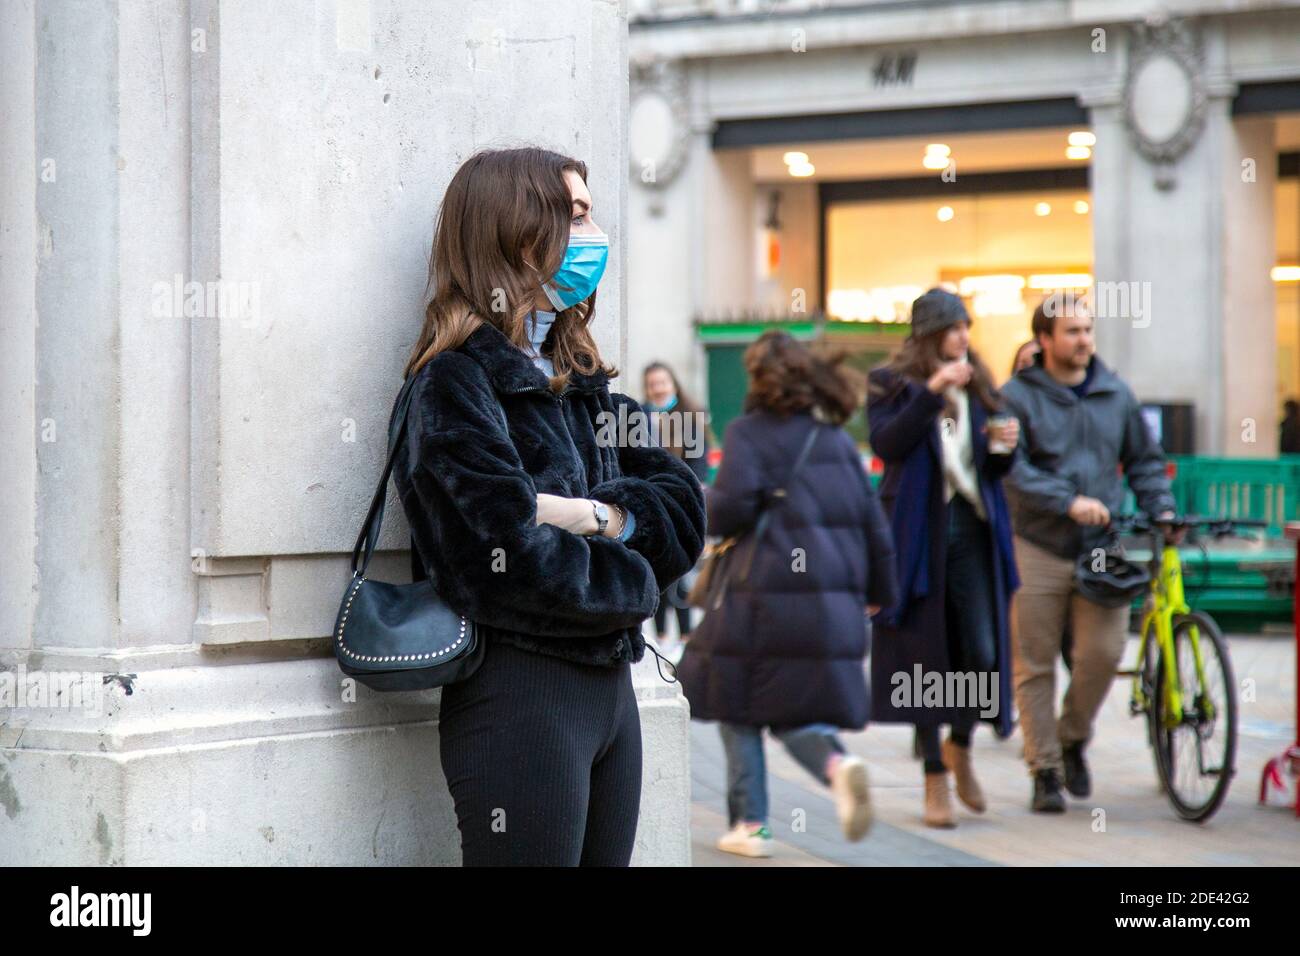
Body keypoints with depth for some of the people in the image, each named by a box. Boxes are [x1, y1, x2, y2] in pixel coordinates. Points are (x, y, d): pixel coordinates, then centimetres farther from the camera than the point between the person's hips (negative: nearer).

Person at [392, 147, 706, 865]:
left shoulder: (581, 378, 15)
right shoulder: (458, 381, -11)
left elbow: (686, 509, 6)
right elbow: (519, 561, -22)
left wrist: (594, 517, -13)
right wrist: (631, 579, -5)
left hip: (611, 688, 8)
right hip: (520, 692, -8)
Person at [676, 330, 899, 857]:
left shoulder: (748, 432, -1)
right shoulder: (838, 439, 13)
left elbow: (732, 504, -14)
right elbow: (873, 521, 13)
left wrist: (705, 509, 9)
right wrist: (879, 591, 24)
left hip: (766, 593, -4)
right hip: (835, 603, 5)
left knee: (738, 705, 11)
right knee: (793, 712, 11)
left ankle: (749, 823, 8)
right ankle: (837, 765, -20)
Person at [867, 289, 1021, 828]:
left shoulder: (977, 386, 16)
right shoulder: (891, 383, 3)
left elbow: (991, 470, 17)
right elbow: (885, 444, -15)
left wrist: (1003, 447, -5)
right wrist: (931, 393, -22)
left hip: (972, 526, 4)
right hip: (918, 530, -3)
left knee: (984, 652, -6)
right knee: (926, 657, 0)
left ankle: (960, 744, 21)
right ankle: (935, 781, 7)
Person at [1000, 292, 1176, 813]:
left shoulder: (1116, 394, 13)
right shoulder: (1017, 396, 0)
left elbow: (1144, 460, 22)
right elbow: (1013, 469, -11)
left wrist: (1161, 509, 6)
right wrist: (1068, 501, -22)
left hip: (1104, 548, 3)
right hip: (1037, 549, -3)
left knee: (1103, 653, -7)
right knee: (1034, 665, 0)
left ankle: (1073, 739, 19)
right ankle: (1045, 770, 10)